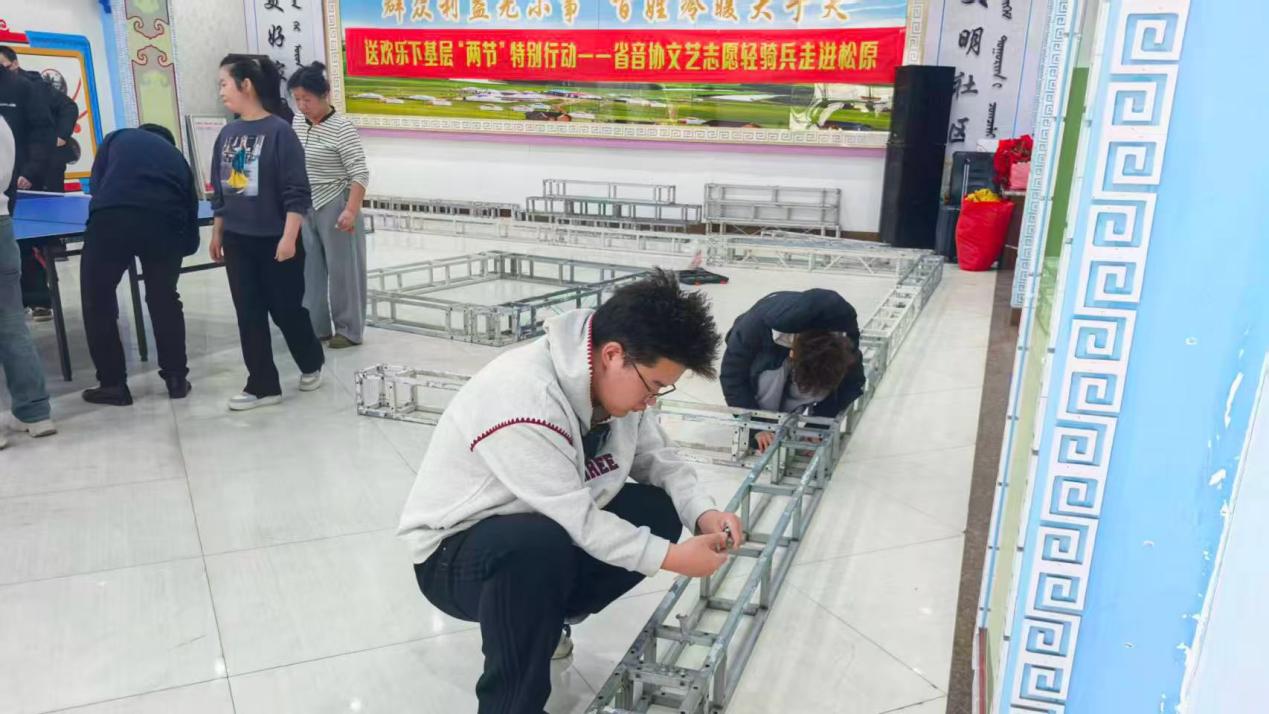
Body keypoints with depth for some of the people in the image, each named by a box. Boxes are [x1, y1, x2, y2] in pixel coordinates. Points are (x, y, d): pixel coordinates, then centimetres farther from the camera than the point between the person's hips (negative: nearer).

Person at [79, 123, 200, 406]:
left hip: (112, 217, -2)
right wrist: (183, 246, 38)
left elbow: (97, 184, 19)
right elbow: (191, 209, 26)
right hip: (165, 223, 2)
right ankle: (176, 378, 27)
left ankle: (113, 384, 17)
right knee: (165, 299, 23)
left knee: (97, 301, 14)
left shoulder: (117, 138, 29)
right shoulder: (177, 156, 33)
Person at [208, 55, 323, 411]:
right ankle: (262, 385, 17)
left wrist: (289, 238, -19)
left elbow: (296, 193, -15)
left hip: (275, 242, -6)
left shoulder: (279, 131, -13)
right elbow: (219, 190, 15)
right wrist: (217, 234, 16)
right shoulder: (227, 134, 6)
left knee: (287, 310, 7)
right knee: (249, 315, 7)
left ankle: (311, 365, 32)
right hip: (237, 242, 6)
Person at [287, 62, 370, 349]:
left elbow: (360, 174, -20)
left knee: (342, 269, 3)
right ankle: (315, 326, 25)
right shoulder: (297, 122, 4)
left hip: (334, 207, -7)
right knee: (310, 268, 13)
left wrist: (351, 211, -29)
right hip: (305, 208, 7)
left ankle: (349, 330, 14)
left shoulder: (341, 129, -17)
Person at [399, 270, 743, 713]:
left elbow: (657, 458, 1)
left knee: (658, 512, -6)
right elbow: (576, 519, -32)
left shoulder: (619, 379, -9)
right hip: (455, 552, -8)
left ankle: (544, 619, 12)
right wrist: (672, 558, -28)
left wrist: (704, 513, -16)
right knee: (541, 545, -39)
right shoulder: (522, 395, -34)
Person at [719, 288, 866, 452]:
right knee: (769, 376, -38)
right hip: (766, 350, -2)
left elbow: (852, 382, -20)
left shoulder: (844, 340, -35)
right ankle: (761, 441, -13)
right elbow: (732, 375, -33)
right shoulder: (760, 324, -42)